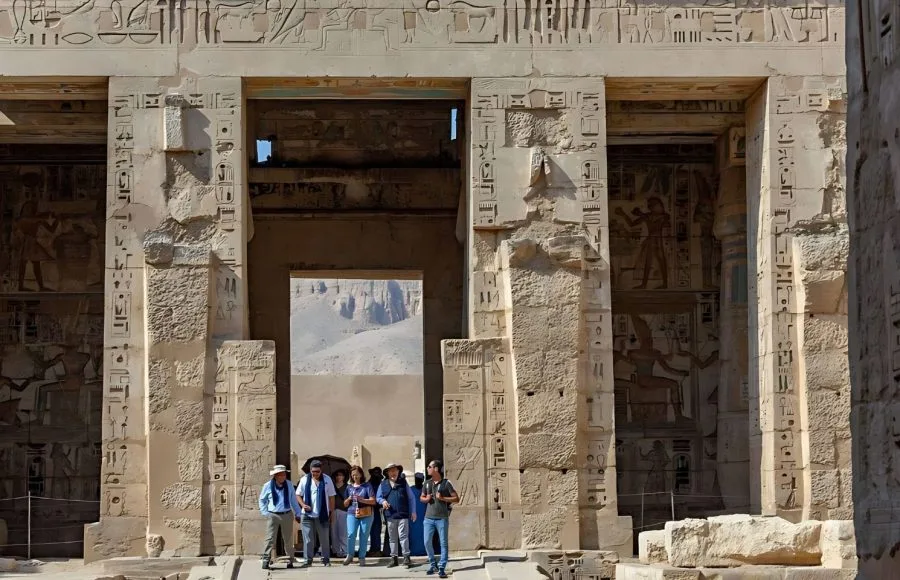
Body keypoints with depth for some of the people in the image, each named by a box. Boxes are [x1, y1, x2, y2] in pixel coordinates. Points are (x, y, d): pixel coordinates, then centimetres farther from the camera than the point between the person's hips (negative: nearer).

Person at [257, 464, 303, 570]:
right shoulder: (268, 486, -3)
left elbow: (293, 500, 10)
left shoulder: (289, 485, 2)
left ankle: (290, 561, 19)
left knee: (288, 540, 9)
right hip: (272, 515, -2)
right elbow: (262, 500, 10)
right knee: (270, 539, -9)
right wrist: (265, 513, 1)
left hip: (287, 515, 2)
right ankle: (265, 561, -9)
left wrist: (298, 513, 10)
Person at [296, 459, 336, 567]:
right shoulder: (304, 480, 2)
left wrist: (332, 511, 5)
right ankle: (308, 560, 6)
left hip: (323, 514, 0)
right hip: (307, 515, 0)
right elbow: (298, 495, 7)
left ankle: (326, 559, 16)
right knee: (308, 539, 0)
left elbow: (331, 497, 6)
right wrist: (303, 504, -10)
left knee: (325, 539, 7)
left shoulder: (327, 480, 1)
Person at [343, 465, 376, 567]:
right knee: (351, 534, -15)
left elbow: (373, 501, -3)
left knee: (364, 536, -3)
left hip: (366, 515, -2)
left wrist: (361, 500, -17)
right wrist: (349, 499, -5)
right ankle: (350, 556, -4)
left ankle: (362, 558, 5)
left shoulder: (367, 486, 4)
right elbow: (345, 504, 17)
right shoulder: (349, 487, 14)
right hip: (352, 514, 2)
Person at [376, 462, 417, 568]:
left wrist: (413, 511, 4)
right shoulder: (383, 485, 10)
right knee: (393, 538, 10)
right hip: (390, 516, 3)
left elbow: (411, 498, 9)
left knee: (403, 536, -13)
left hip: (403, 515, -3)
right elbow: (378, 497, 16)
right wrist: (383, 501, -7)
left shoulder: (403, 483, 7)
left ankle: (406, 557, -12)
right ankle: (394, 558, 17)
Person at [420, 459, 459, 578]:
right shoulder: (427, 483, 8)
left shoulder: (446, 483, -5)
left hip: (442, 518, -4)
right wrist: (426, 499, -3)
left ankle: (442, 568, 3)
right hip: (429, 518, 4)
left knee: (443, 543, -1)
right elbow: (421, 498, 20)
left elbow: (456, 498, -4)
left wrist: (443, 498, -15)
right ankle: (433, 565, 20)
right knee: (427, 542, 3)